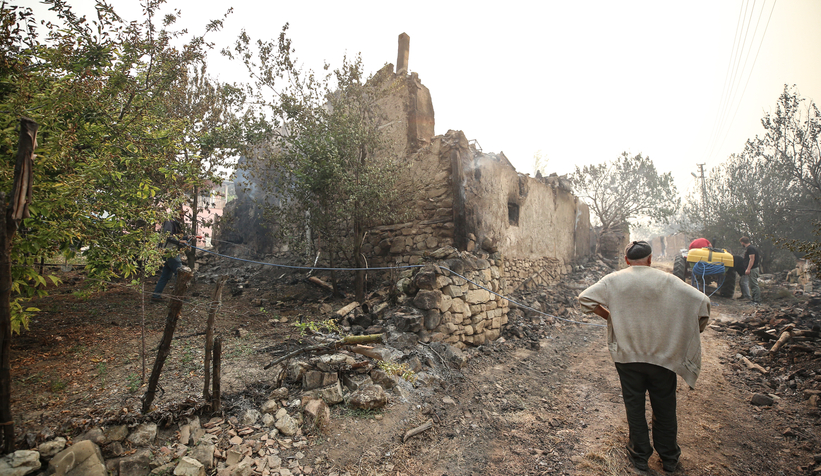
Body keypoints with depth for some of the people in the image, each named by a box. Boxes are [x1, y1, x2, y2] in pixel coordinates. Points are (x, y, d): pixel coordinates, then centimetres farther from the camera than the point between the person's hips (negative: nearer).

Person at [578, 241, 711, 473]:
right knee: (664, 408, 18)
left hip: (627, 356, 0)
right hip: (663, 356, 1)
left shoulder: (614, 280, -8)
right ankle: (669, 458, 35)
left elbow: (585, 298, -11)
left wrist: (608, 315, 3)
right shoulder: (667, 280, -8)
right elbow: (701, 301, -10)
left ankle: (640, 455, 29)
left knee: (634, 406, 15)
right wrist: (695, 332, 5)